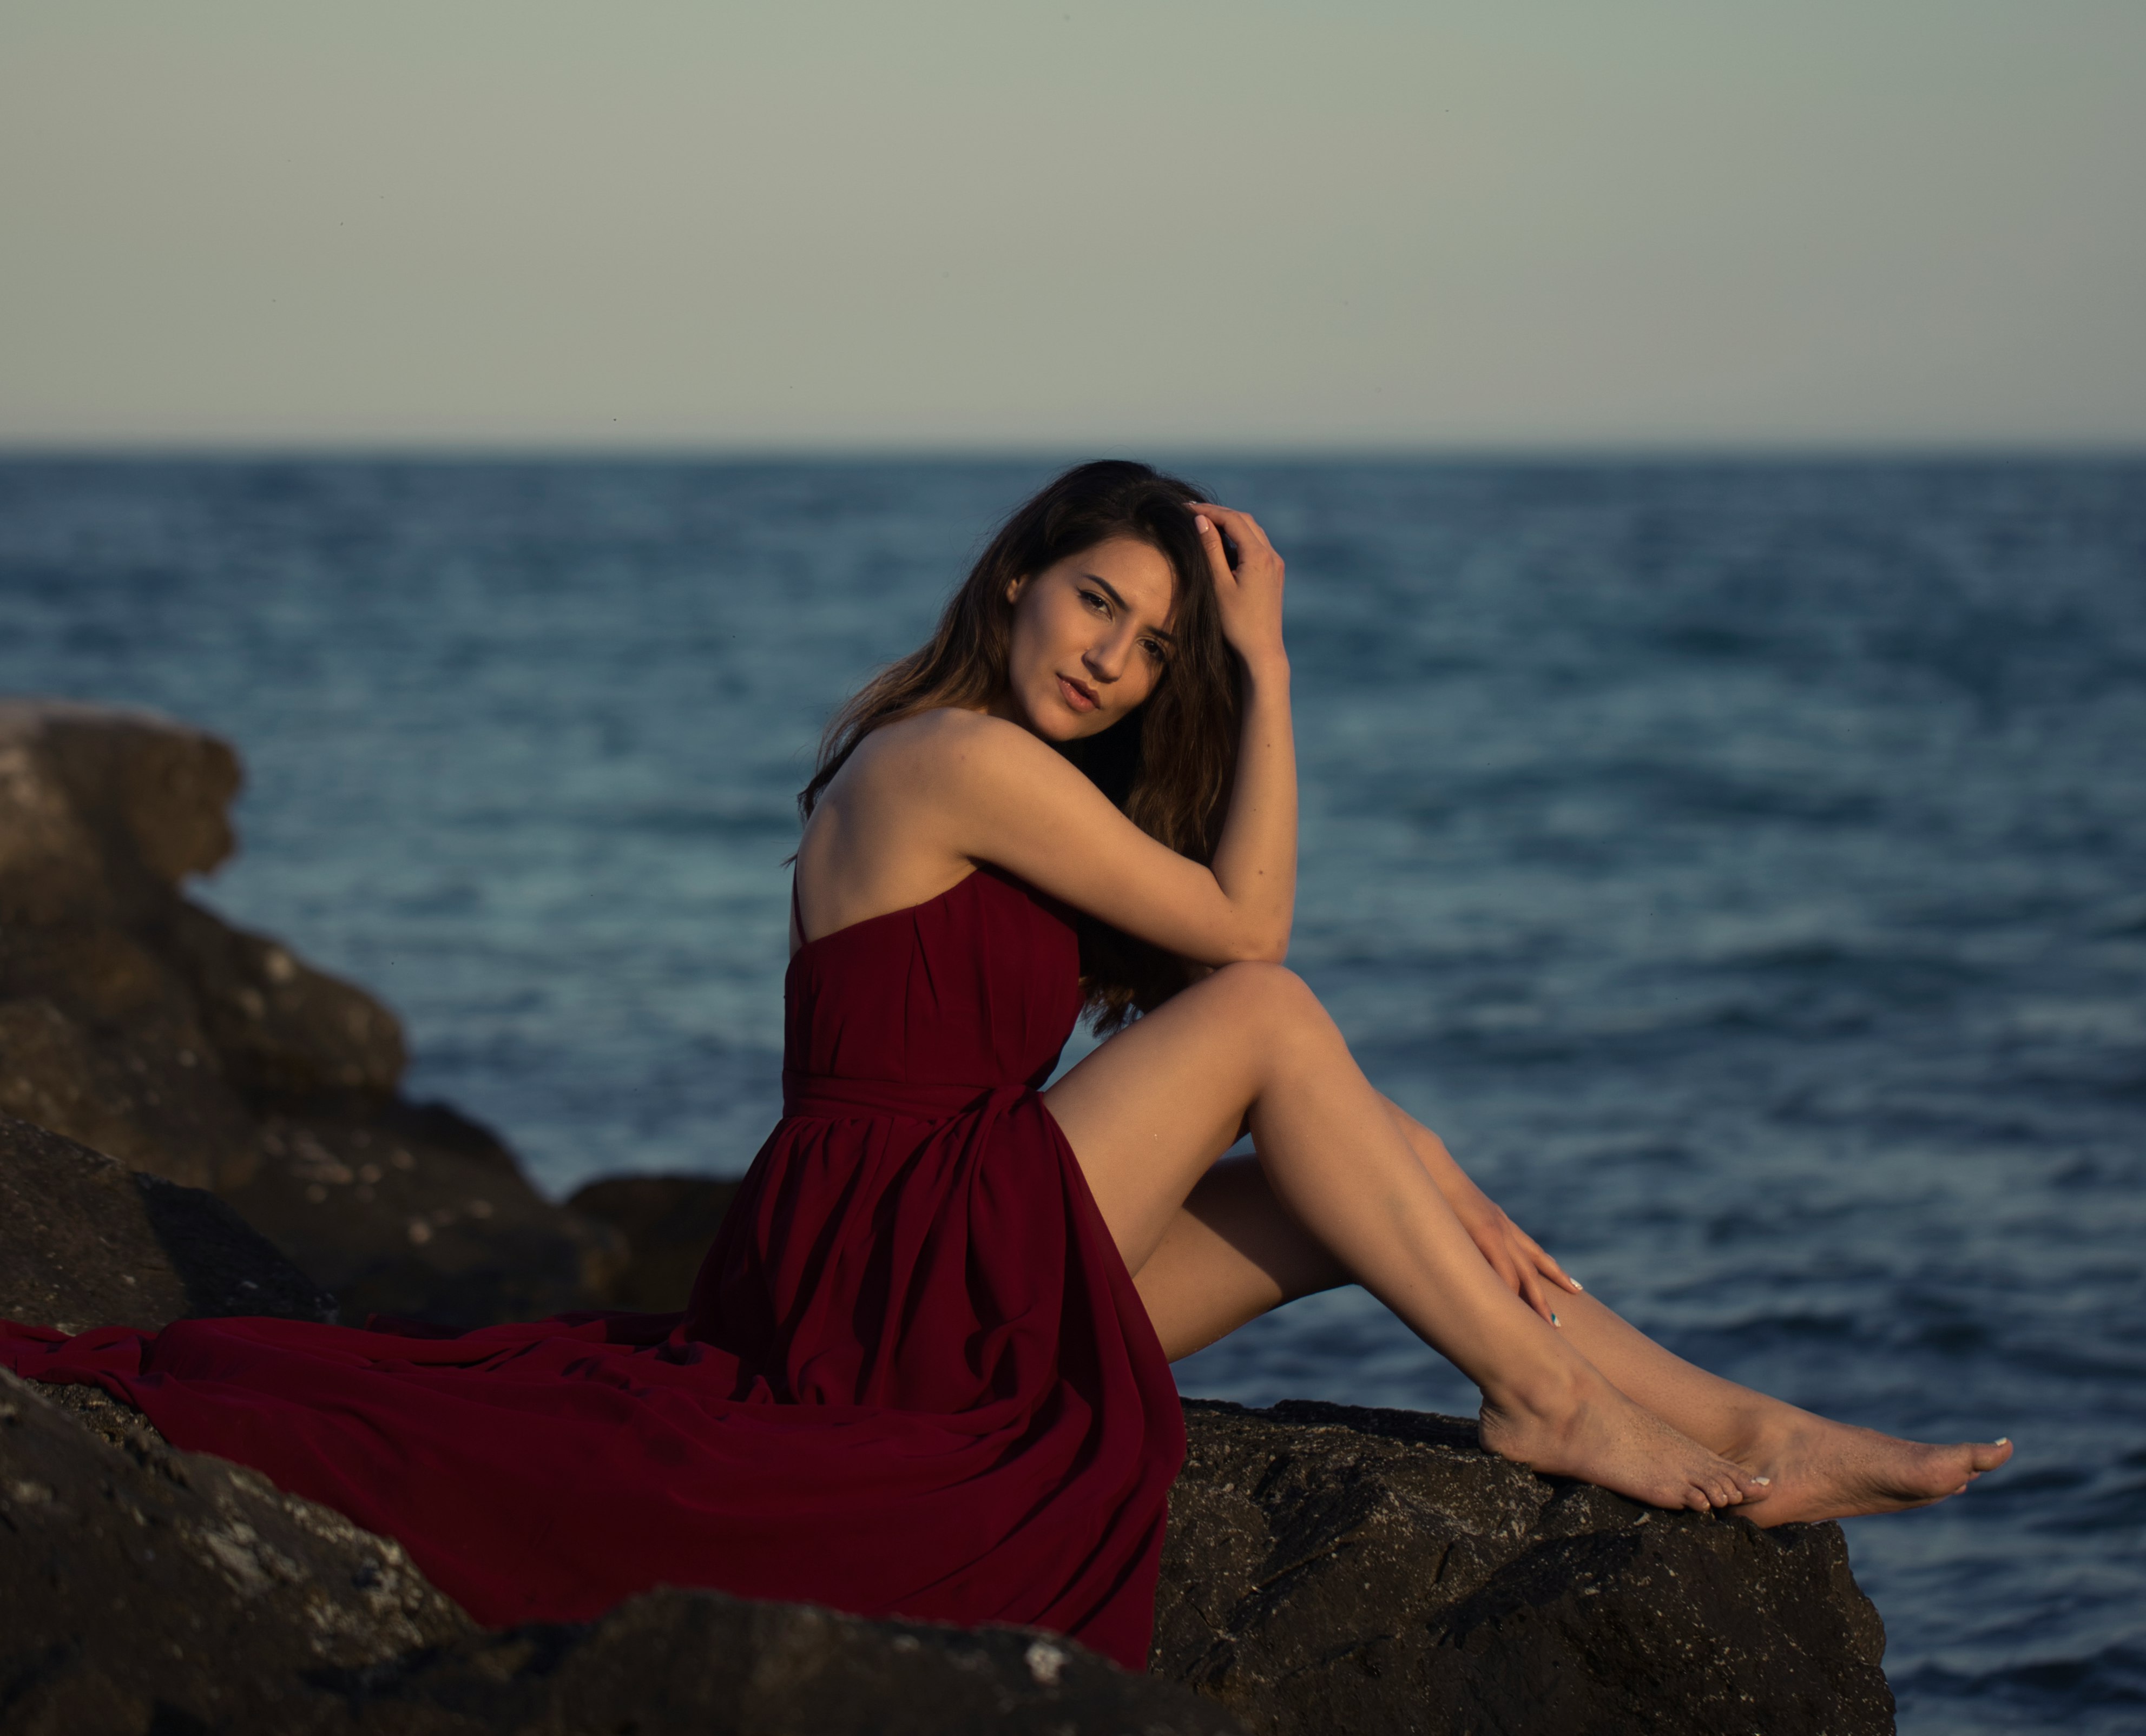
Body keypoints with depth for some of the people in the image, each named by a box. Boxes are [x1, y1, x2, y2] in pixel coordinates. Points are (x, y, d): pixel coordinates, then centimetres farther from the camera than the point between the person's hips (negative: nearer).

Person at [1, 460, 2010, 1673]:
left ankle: (1730, 1429, -2)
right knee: (1272, 1018, -15)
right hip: (894, 1254, -9)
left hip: (968, 1258, 9)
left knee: (1338, 1184, 1)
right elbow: (1248, 930, -10)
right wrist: (1270, 666, -5)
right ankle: (1551, 1402, -10)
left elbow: (1197, 1035, 17)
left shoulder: (1029, 792, 18)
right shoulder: (954, 755, -12)